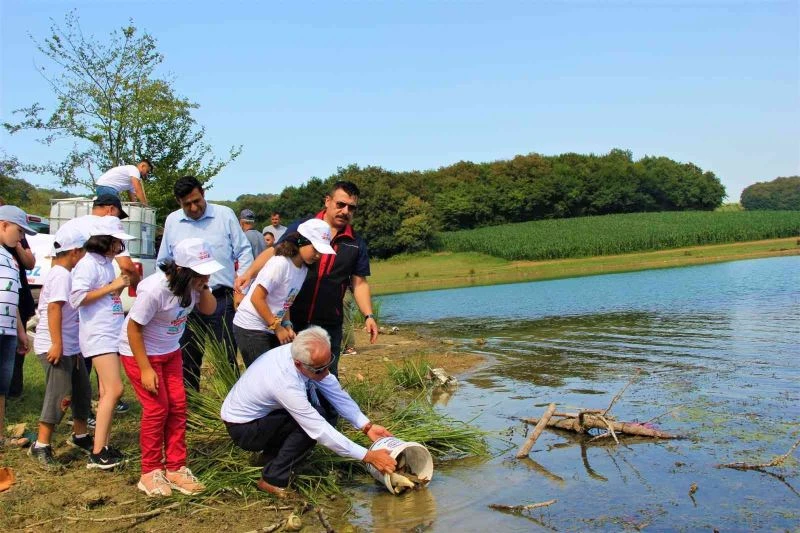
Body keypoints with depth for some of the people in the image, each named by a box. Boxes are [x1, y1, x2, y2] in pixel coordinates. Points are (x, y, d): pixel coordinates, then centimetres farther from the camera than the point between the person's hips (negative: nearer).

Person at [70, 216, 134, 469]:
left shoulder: (107, 263, 15)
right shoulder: (88, 264, -11)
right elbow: (77, 298, -20)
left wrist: (122, 285, 9)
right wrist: (112, 286, -18)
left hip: (112, 333, 9)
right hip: (99, 335, -9)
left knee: (107, 391, 9)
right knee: (114, 389, -14)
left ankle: (103, 447, 14)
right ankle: (97, 454, -10)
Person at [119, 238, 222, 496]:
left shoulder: (193, 282, -13)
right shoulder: (155, 289, -33)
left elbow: (208, 309, -7)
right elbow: (134, 329, -25)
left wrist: (202, 288, -24)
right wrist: (145, 369, -22)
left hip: (170, 351, 7)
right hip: (140, 352, -6)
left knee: (178, 406, 2)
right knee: (157, 408, -7)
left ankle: (175, 468, 13)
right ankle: (150, 472, 9)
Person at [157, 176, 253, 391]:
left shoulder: (225, 215, 0)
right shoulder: (172, 221, 8)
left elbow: (243, 253, 3)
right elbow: (164, 263, 17)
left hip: (222, 299, -3)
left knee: (227, 357, 4)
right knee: (187, 359, 12)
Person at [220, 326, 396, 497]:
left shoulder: (310, 357, -18)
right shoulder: (285, 383, -38)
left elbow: (336, 392, -9)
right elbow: (320, 431, -34)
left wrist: (367, 426, -16)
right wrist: (368, 456, -31)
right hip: (242, 429, -8)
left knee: (329, 407, -3)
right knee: (314, 423, -26)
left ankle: (275, 453, 7)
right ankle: (274, 479, -13)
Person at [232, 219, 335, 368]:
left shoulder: (304, 269, 4)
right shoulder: (280, 263, -21)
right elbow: (257, 298, -21)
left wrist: (287, 325, -2)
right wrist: (277, 327, -16)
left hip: (270, 329, 8)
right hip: (251, 328, -8)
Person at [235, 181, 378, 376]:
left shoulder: (356, 244, 6)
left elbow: (359, 283, 8)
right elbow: (274, 252, 0)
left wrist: (369, 315, -2)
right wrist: (250, 272, -15)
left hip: (329, 325, 2)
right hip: (292, 319, -1)